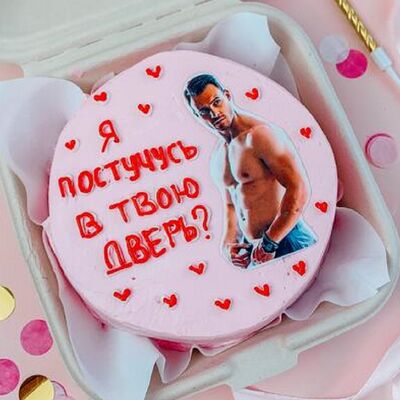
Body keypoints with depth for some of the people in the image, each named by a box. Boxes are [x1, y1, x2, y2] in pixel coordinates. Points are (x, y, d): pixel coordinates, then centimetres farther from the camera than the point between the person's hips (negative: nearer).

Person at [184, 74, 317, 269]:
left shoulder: (260, 134, -11)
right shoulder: (218, 157, 13)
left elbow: (299, 188, -18)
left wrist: (268, 244, -17)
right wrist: (228, 243, 6)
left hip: (285, 241, -6)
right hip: (253, 250, 7)